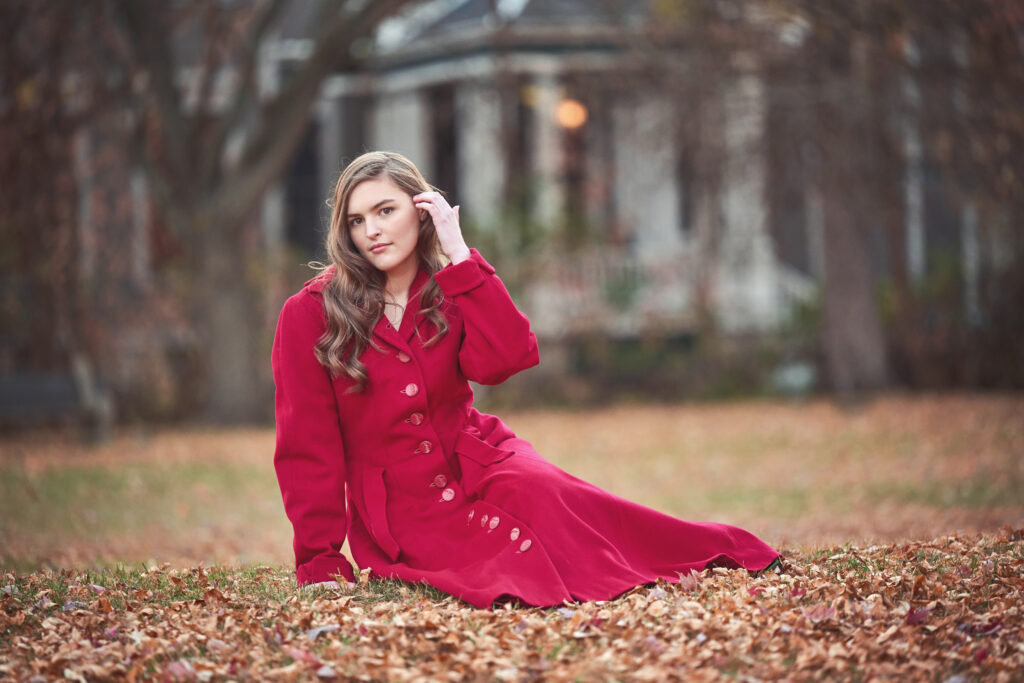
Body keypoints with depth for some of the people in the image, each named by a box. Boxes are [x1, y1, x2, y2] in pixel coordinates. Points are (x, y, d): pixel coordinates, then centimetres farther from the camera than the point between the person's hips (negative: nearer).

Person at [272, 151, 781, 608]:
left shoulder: (450, 291, 5)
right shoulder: (308, 315, -5)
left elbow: (503, 359, -16)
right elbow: (307, 448, -4)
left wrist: (458, 254, -16)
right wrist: (320, 561, -10)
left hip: (477, 469, 3)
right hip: (400, 510, -3)